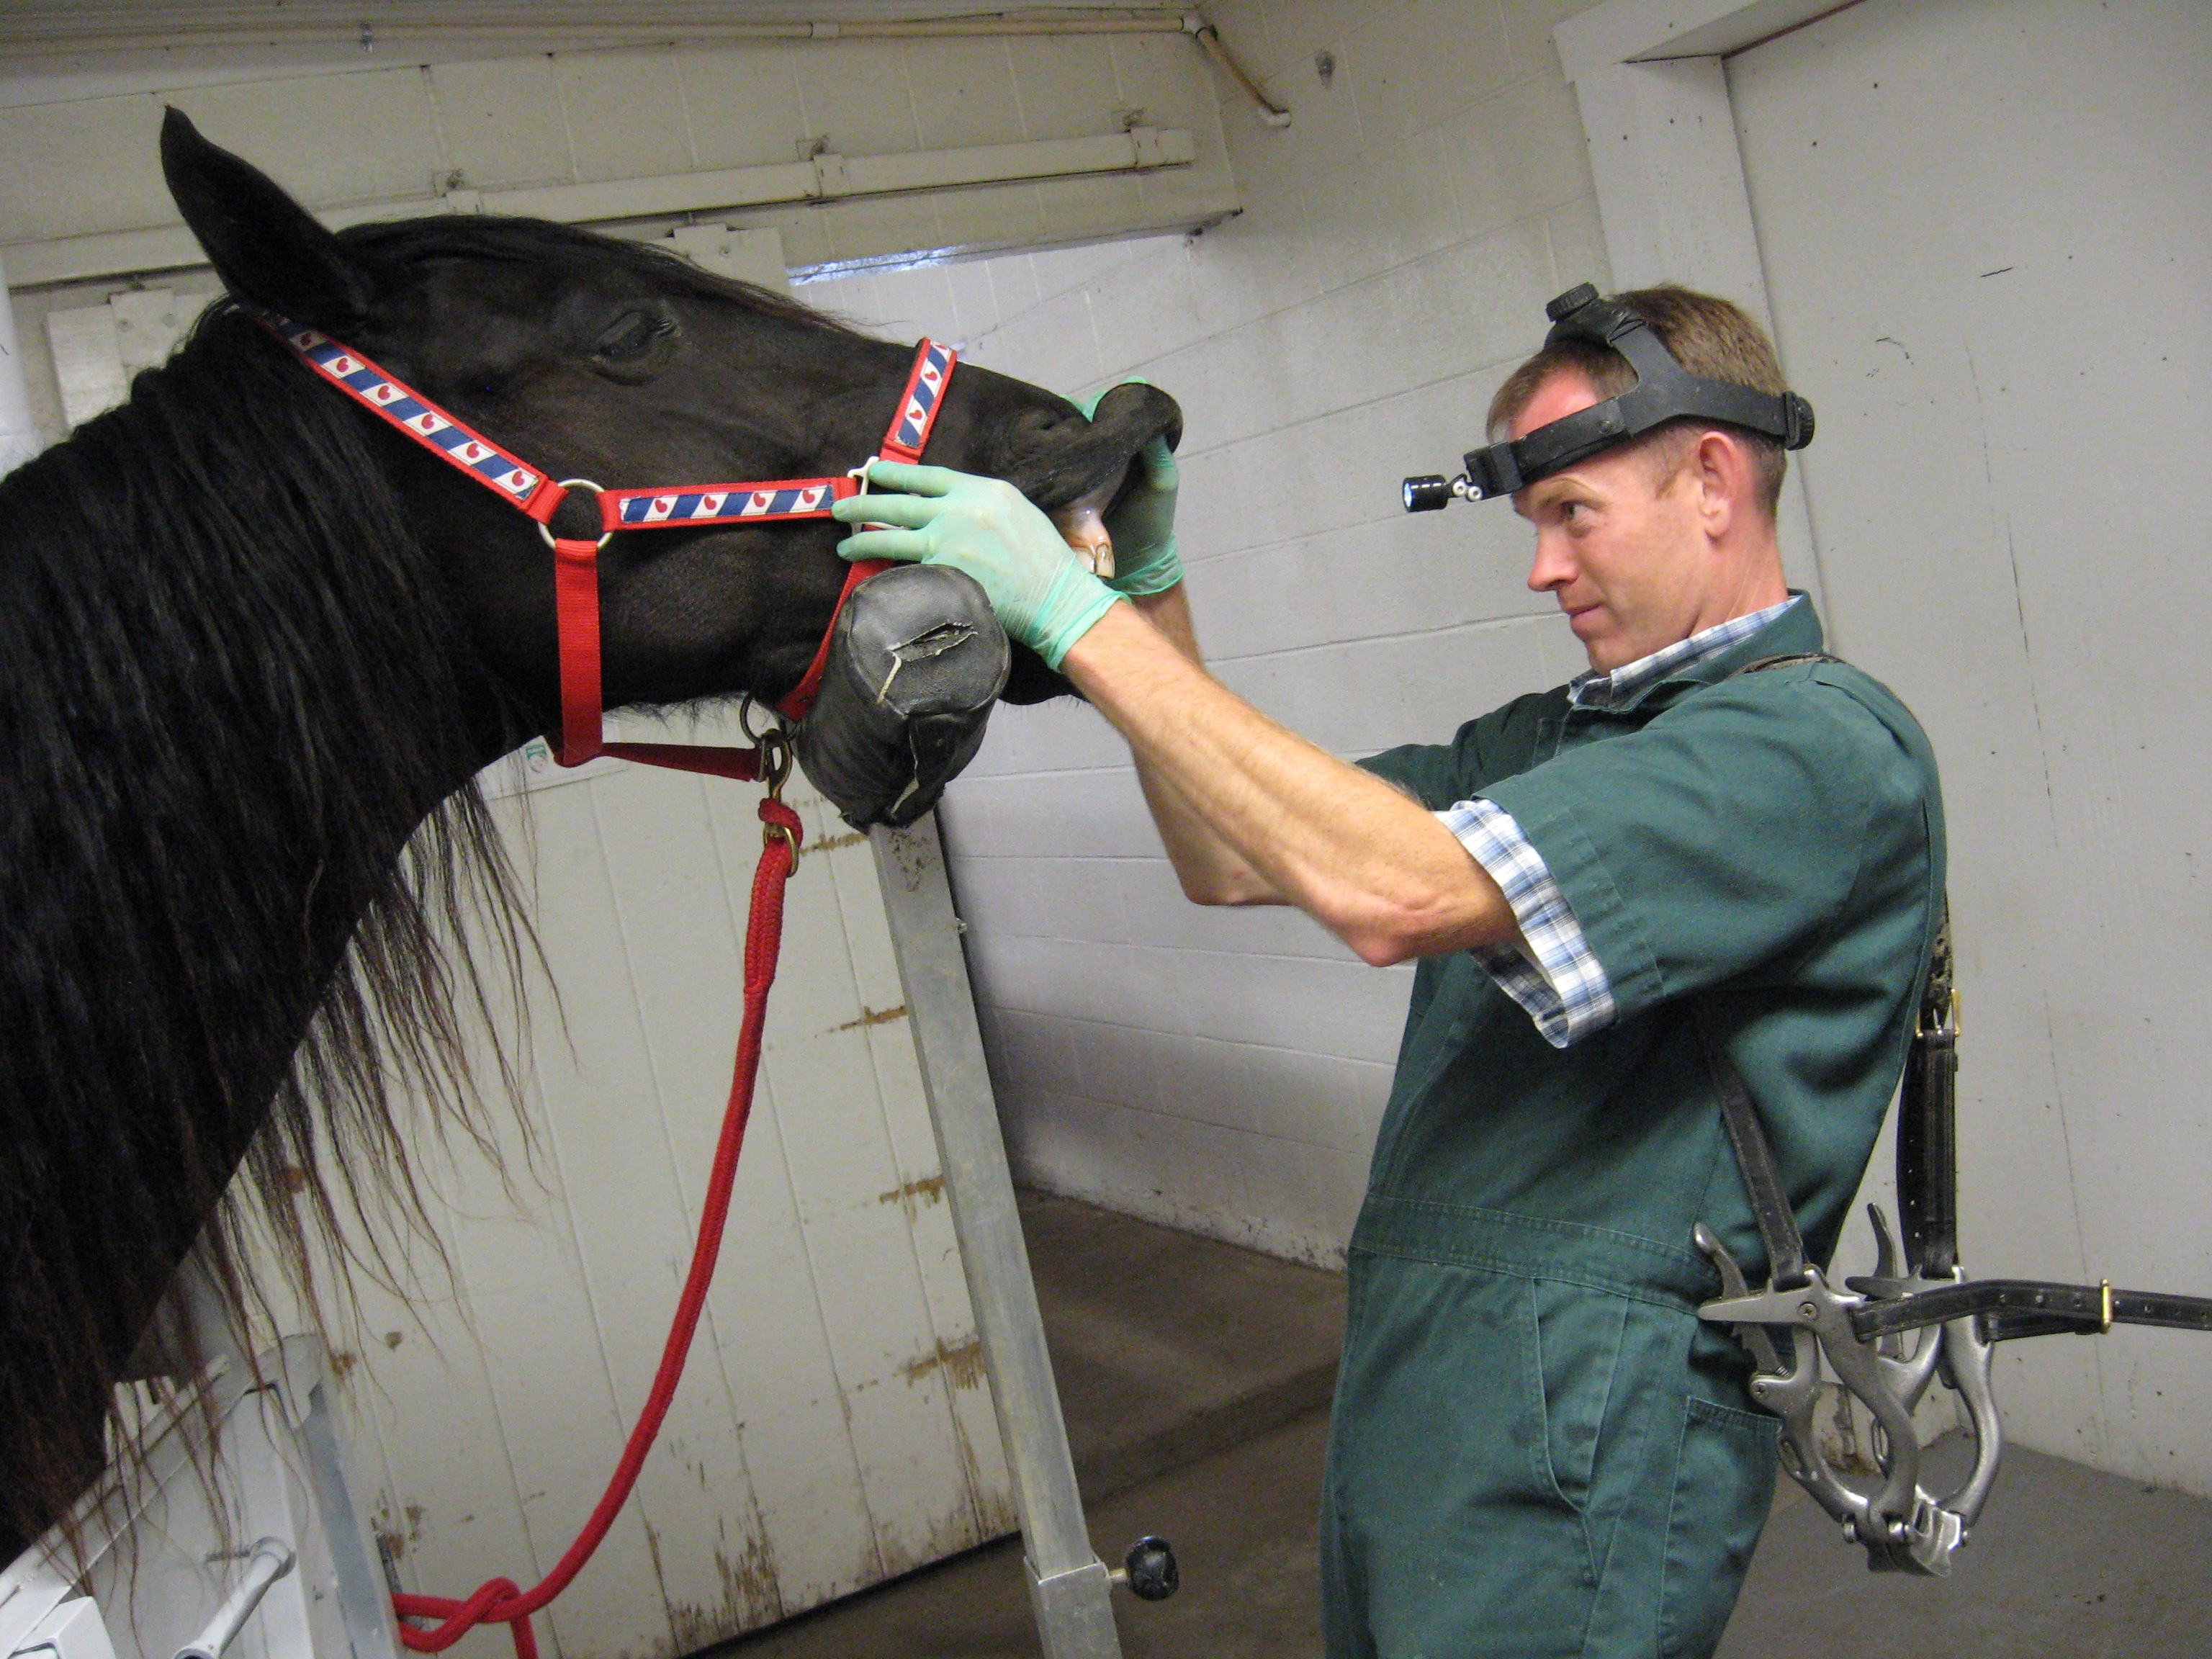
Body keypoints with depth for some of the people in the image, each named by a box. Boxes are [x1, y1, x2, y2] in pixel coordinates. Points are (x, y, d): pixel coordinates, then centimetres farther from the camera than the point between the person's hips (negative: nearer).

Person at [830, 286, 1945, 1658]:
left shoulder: (1831, 742, -16)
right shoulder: (1555, 735, 13)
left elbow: (1393, 893, -27)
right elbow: (1234, 863, 13)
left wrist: (1076, 615, -23)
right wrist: (1153, 586, 2)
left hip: (1572, 1466, -8)